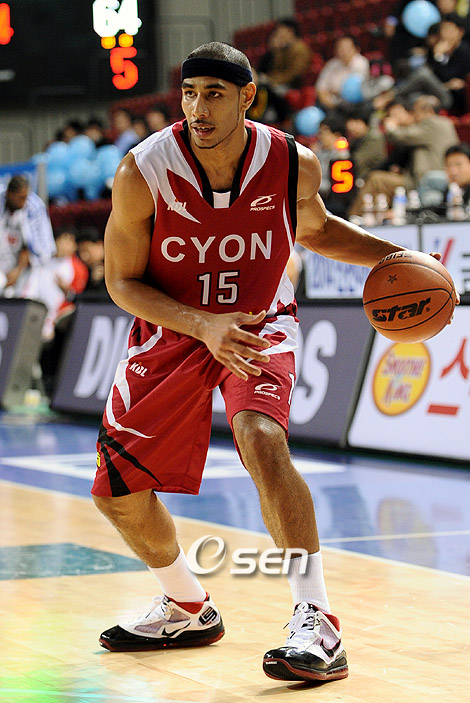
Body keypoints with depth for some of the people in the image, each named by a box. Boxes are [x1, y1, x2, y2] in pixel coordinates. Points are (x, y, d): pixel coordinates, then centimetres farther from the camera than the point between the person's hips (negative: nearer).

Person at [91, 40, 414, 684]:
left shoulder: (294, 164, -16)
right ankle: (189, 609, 34)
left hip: (258, 324, -2)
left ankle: (318, 624, -29)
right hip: (170, 330, 2)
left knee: (261, 437, -33)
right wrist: (203, 325, -27)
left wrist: (397, 256, -7)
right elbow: (122, 282, -12)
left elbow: (314, 229, 8)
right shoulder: (142, 173, -21)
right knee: (118, 494, 5)